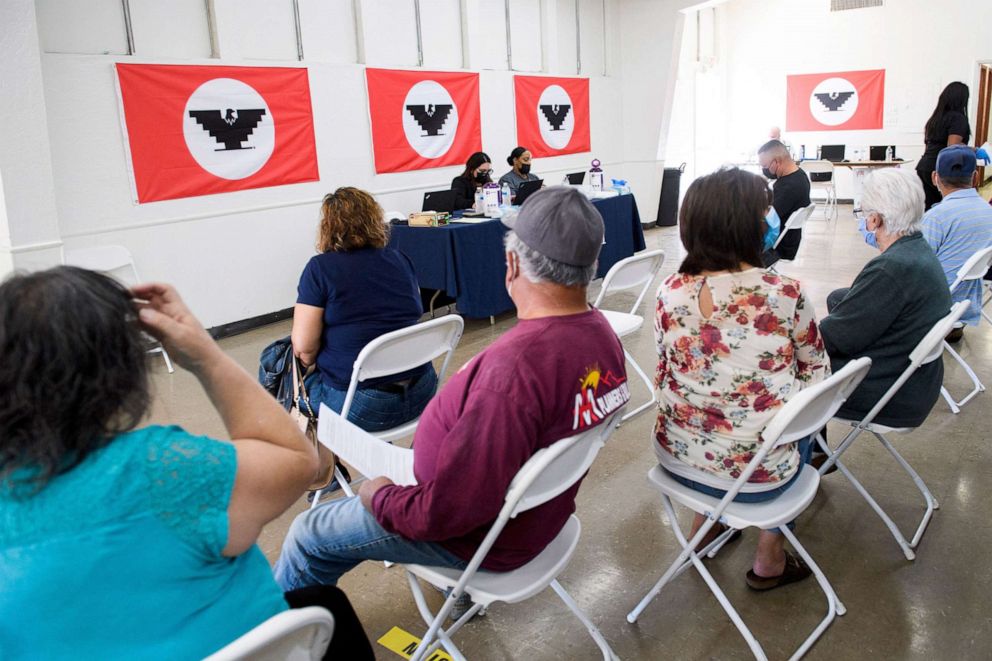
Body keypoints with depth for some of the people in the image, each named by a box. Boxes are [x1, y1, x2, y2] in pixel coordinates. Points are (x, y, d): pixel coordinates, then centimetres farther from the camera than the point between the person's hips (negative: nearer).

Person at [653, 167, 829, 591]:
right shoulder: (785, 295, -17)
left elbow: (665, 375, 4)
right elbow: (816, 372, -1)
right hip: (756, 475, -3)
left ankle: (705, 522, 39)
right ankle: (769, 558, 35)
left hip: (676, 458, 4)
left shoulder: (670, 292, -8)